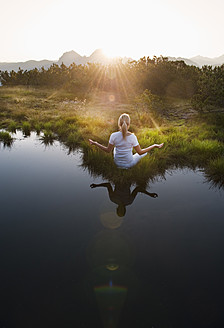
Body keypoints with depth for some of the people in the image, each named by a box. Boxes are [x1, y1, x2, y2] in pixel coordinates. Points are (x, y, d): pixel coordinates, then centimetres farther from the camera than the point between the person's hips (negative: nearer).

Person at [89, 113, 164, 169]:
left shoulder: (114, 136, -19)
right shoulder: (132, 137, -23)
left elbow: (108, 150, -8)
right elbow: (140, 152, -16)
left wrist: (95, 143, 3)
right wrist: (154, 146, -10)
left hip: (117, 163, 3)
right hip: (129, 164, -2)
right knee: (145, 152, 23)